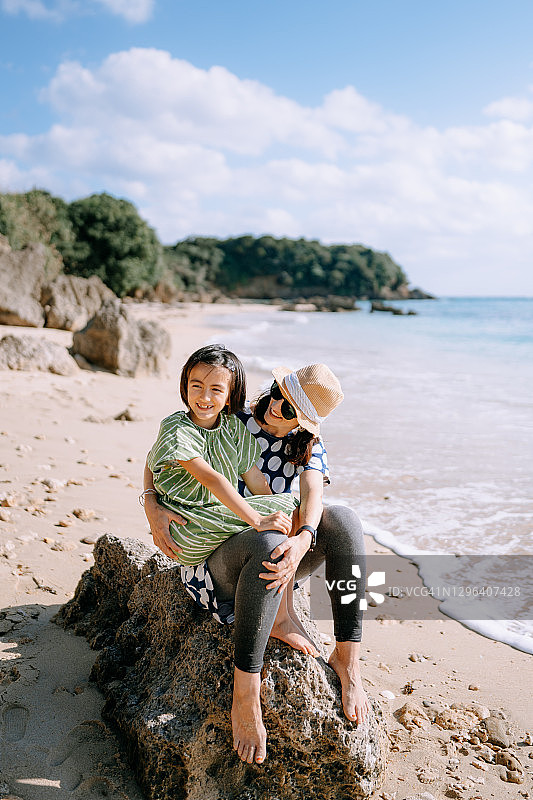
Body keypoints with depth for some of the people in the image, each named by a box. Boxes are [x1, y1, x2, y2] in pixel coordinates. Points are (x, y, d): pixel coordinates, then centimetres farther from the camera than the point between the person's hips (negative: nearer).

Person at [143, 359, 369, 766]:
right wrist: (153, 507, -24)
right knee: (269, 543, -40)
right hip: (216, 558, -3)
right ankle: (246, 695, -34)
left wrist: (303, 540, -41)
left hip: (264, 559, 4)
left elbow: (313, 491, -19)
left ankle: (347, 659, -25)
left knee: (342, 519, -24)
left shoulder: (307, 443, 2)